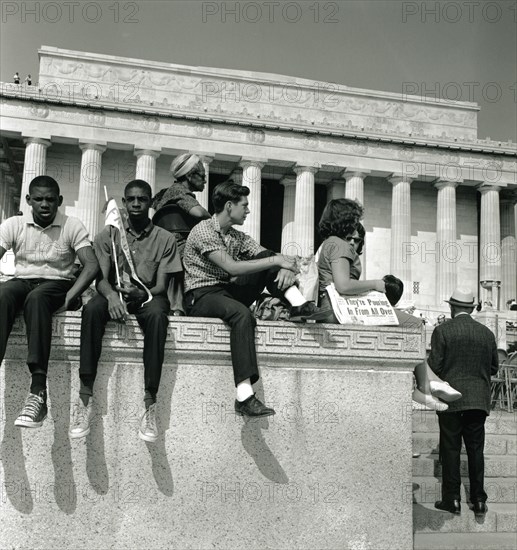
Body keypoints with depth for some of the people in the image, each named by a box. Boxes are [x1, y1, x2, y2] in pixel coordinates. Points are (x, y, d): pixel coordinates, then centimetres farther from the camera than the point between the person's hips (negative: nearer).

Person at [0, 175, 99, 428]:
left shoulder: (72, 226, -1)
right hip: (22, 281, 3)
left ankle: (38, 392, -45)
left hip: (57, 283, -2)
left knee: (36, 298, -37)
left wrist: (69, 298, -24)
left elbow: (92, 266, -11)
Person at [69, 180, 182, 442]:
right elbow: (101, 278, -2)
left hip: (148, 296, -1)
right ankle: (85, 398, -35)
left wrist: (142, 293, -25)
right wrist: (111, 295, -27)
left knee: (156, 314, -38)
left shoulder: (165, 239, 5)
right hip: (114, 294, 1)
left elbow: (161, 285, -2)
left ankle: (150, 403, -38)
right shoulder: (109, 234, 7)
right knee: (91, 309, -34)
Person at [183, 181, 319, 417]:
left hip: (229, 292, 7)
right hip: (202, 295, -7)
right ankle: (244, 396, -45)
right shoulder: (203, 230, -10)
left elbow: (268, 257, 7)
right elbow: (231, 267, -23)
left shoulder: (238, 237, 15)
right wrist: (275, 261, -21)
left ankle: (298, 304, -24)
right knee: (242, 314, -38)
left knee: (269, 258, -5)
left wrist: (285, 268, -17)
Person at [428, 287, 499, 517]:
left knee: (451, 448, 4)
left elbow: (434, 366, -10)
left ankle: (452, 499, 8)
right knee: (476, 449, 10)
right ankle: (479, 500, 13)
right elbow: (494, 367, 10)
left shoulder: (442, 331, -8)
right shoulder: (487, 333, 4)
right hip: (479, 400, 3)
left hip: (452, 399, -3)